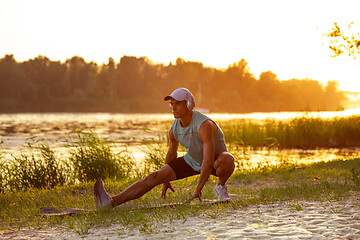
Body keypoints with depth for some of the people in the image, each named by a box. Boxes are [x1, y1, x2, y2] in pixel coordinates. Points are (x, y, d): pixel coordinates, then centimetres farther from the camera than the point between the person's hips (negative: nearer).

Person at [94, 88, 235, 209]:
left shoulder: (204, 125, -34)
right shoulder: (174, 129, -13)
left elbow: (209, 161, -37)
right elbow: (171, 154, 7)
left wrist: (198, 189, -34)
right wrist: (165, 181, 15)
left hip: (215, 161, -4)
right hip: (192, 161, 5)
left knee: (227, 159, -41)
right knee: (155, 177, -13)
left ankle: (220, 187, -8)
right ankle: (112, 202, -22)